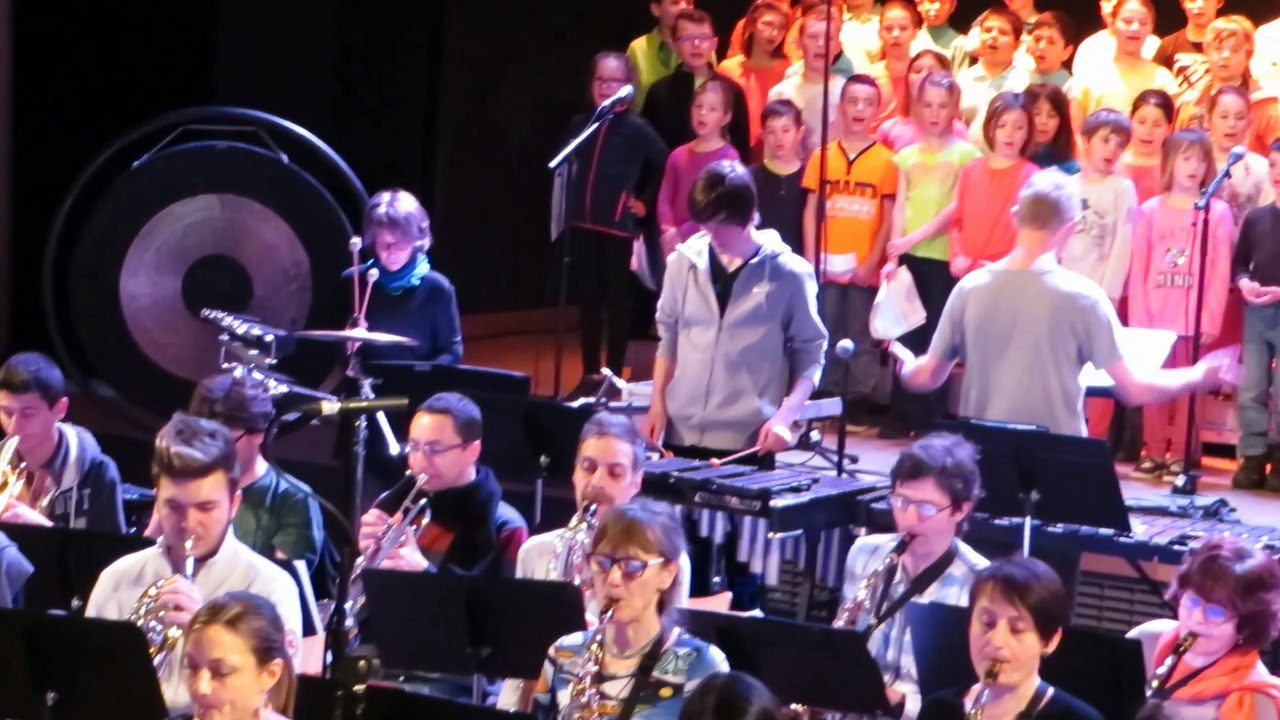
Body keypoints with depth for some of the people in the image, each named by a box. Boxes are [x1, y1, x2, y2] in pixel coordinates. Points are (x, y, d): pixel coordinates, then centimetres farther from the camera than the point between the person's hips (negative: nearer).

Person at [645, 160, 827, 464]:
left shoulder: (789, 274, -5)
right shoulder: (684, 262, 5)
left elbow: (810, 353, -1)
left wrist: (784, 416, -14)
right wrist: (658, 404, 6)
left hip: (749, 442, -3)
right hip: (682, 433, 4)